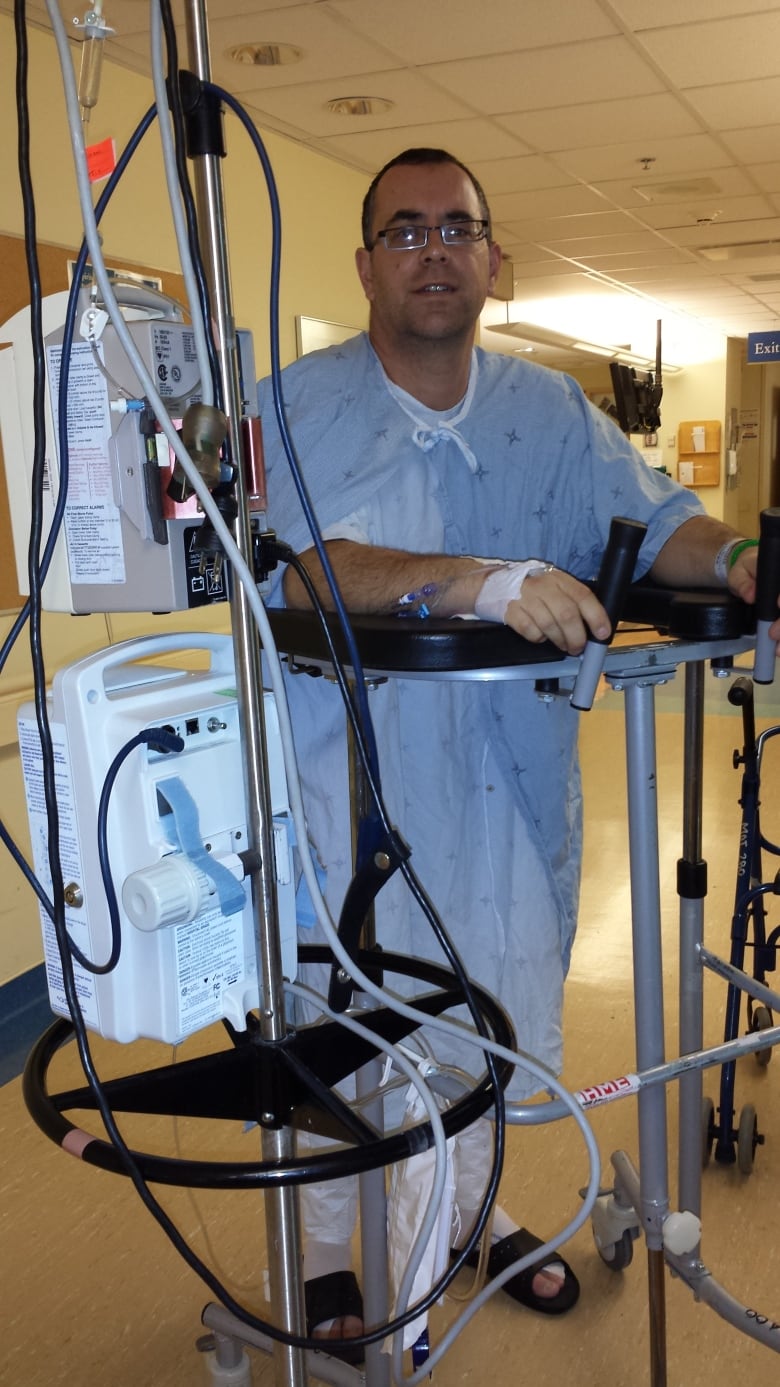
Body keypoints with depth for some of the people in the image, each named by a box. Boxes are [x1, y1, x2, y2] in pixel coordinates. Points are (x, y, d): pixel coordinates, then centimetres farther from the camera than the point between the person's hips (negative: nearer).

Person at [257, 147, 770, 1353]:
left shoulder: (553, 412, 6)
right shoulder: (299, 409, -9)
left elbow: (649, 516, 0)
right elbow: (290, 566, -25)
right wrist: (477, 581, -37)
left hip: (511, 790, 5)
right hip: (354, 800, -4)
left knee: (501, 1023, 20)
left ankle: (476, 1208, 48)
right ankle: (329, 1253, 37)